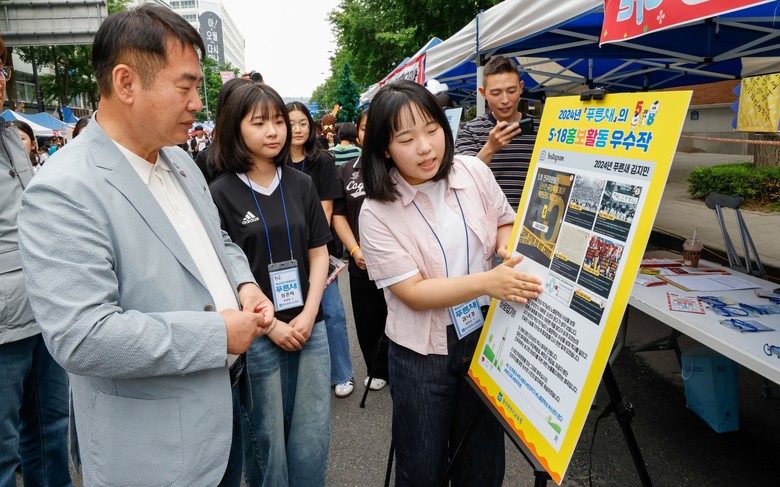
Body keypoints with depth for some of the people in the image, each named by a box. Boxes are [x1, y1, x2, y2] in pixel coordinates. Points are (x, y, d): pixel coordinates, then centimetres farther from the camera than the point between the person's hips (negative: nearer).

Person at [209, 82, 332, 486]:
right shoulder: (221, 193, -6)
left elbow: (319, 253, 7)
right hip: (256, 336, -3)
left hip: (309, 327, 4)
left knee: (313, 437, 11)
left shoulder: (301, 184, 6)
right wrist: (271, 326, -10)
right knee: (267, 439, 11)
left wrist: (308, 315, -5)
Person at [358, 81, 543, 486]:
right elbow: (413, 293, -19)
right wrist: (488, 281, -30)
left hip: (486, 338, 3)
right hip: (422, 354, -3)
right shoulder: (377, 213, -16)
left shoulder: (474, 172, -7)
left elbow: (506, 224, 11)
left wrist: (507, 248, -12)